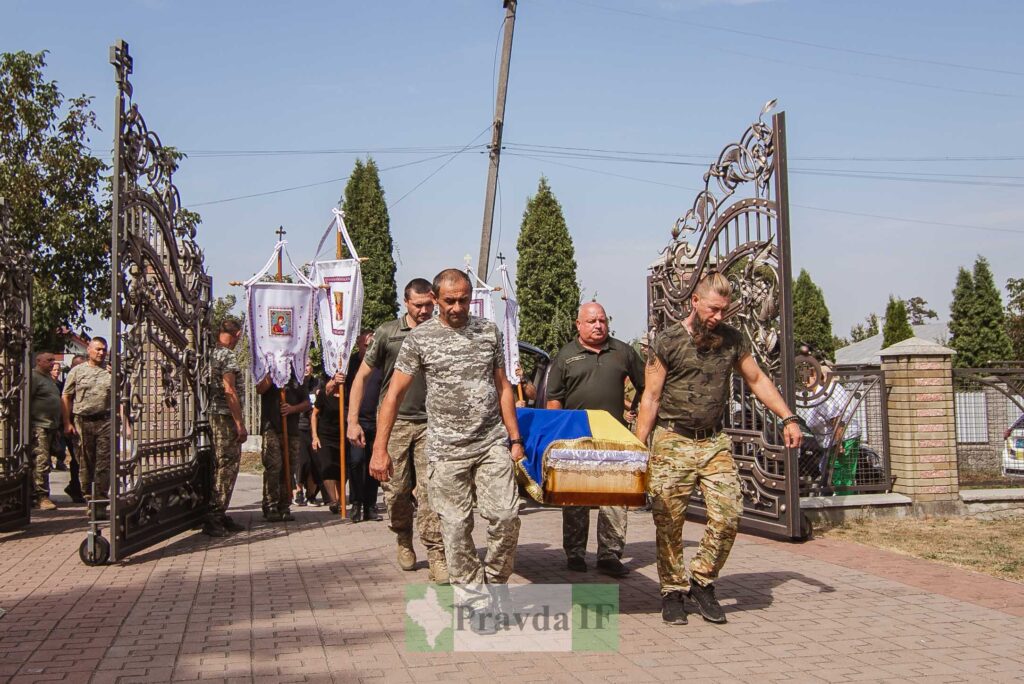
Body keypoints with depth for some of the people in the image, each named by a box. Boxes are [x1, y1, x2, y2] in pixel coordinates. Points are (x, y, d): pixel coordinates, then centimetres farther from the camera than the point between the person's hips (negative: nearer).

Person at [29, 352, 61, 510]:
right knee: (41, 461, -12)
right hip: (39, 427, -9)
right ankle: (42, 497, -14)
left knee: (44, 462, 10)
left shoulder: (49, 378, 22)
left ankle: (35, 496, 15)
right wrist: (29, 426, -20)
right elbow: (26, 401, -16)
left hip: (50, 427, 9)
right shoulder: (33, 377, -8)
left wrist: (57, 427, 26)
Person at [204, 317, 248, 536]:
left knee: (222, 466, 14)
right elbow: (229, 391, -19)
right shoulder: (227, 356, -12)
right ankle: (214, 518, -6)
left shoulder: (213, 354, 16)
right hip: (226, 416, -9)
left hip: (215, 415, 9)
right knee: (227, 466, -6)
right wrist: (240, 424, -18)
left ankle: (219, 516, 18)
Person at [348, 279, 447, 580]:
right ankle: (404, 540, 30)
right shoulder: (388, 333, 2)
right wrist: (353, 421, 0)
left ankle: (436, 554, -5)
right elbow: (362, 376, 6)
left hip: (430, 423, 0)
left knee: (430, 488, -9)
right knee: (397, 489, 5)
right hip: (395, 421, 0)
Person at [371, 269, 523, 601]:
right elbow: (394, 394, -2)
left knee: (505, 516, -7)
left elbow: (502, 386, 13)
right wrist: (380, 448, -8)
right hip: (446, 450, -2)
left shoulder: (488, 331, 8)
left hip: (492, 443, 2)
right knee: (456, 525, 3)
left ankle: (495, 582, 16)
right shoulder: (420, 337, -1)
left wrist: (515, 438, 9)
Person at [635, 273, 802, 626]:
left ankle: (702, 582, 12)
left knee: (729, 514, -8)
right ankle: (673, 591, 16)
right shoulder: (667, 341, -4)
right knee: (669, 522, -1)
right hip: (672, 442, -3)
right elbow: (650, 398, -3)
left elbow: (757, 379, 16)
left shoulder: (732, 339, 6)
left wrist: (788, 417, 7)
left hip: (715, 442, 3)